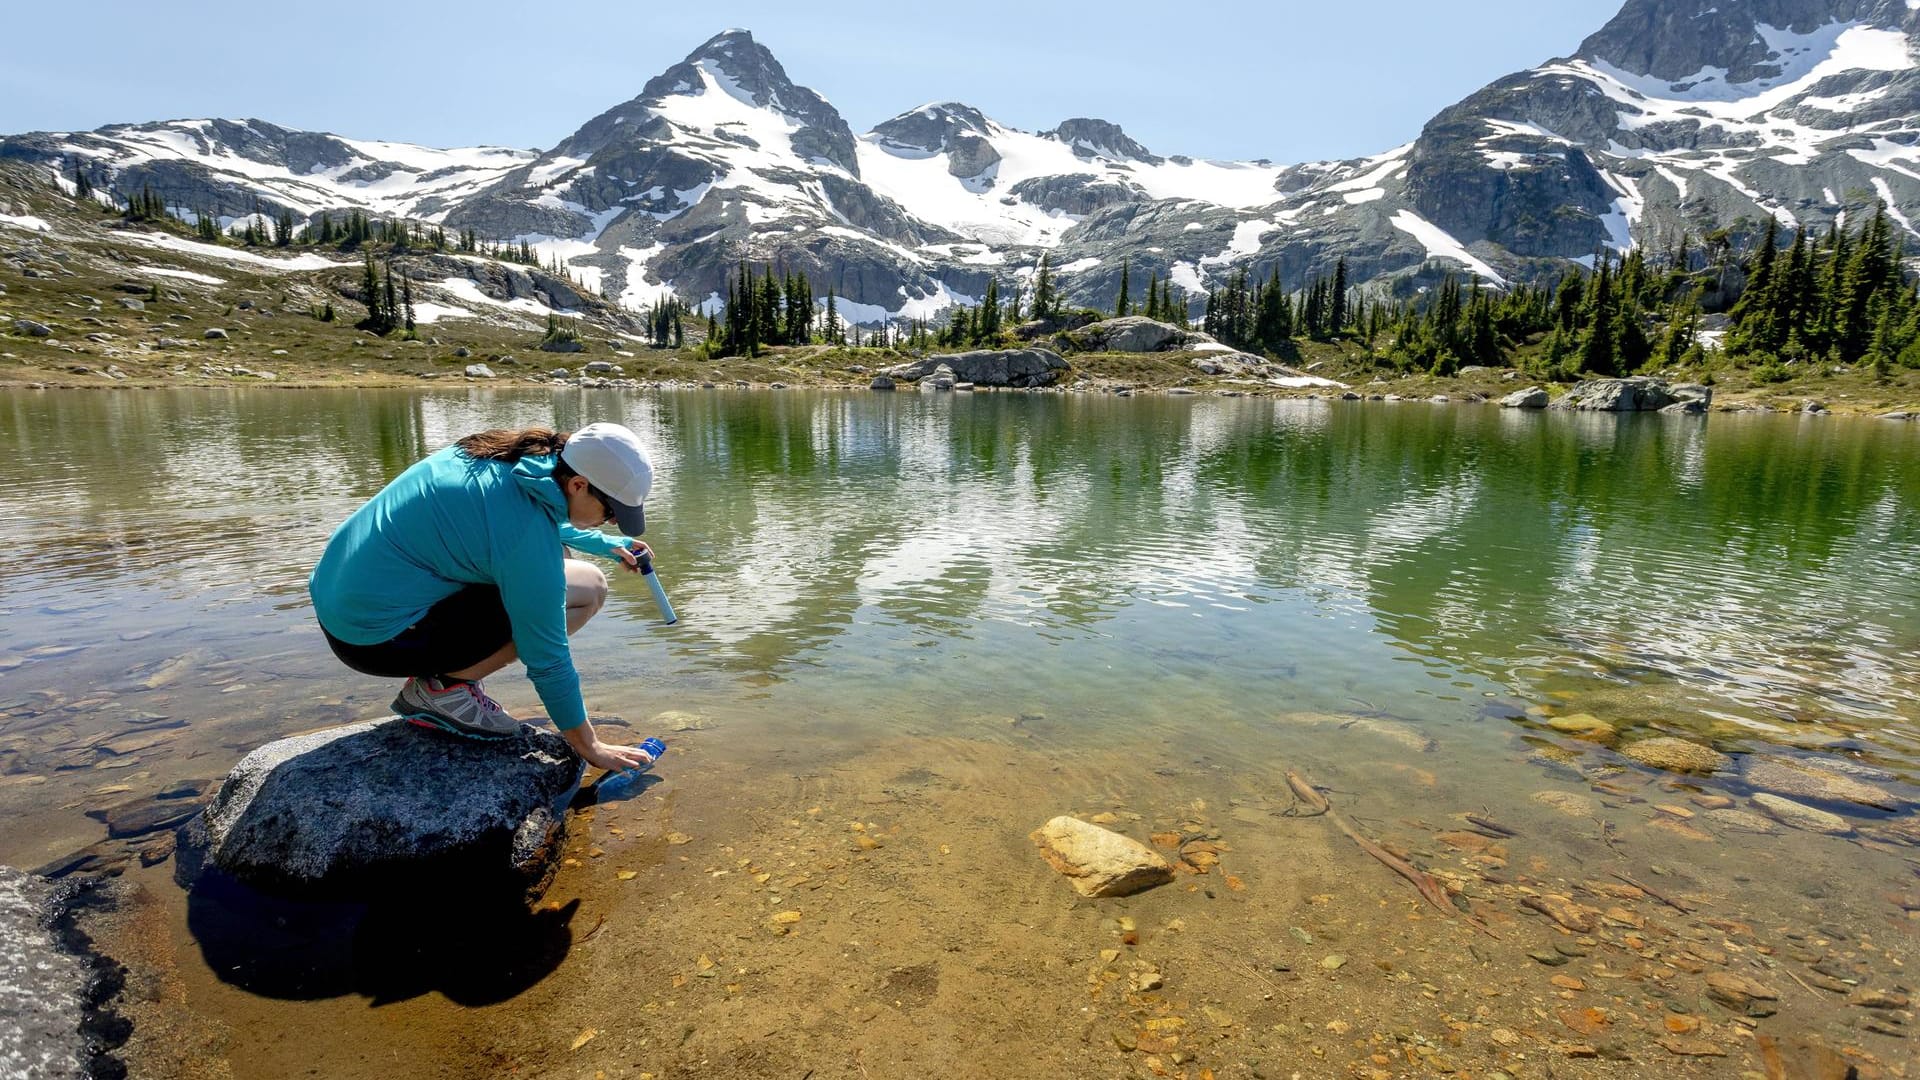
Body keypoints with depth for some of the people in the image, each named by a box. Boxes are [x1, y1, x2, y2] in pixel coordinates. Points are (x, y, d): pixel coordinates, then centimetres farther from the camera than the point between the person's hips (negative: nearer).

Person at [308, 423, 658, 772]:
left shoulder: (502, 455, 0)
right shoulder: (527, 534, -26)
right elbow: (548, 661, -18)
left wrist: (608, 544, 33)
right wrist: (590, 748, -7)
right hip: (377, 636, -9)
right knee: (588, 588, -13)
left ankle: (448, 672, 11)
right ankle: (443, 687, -4)